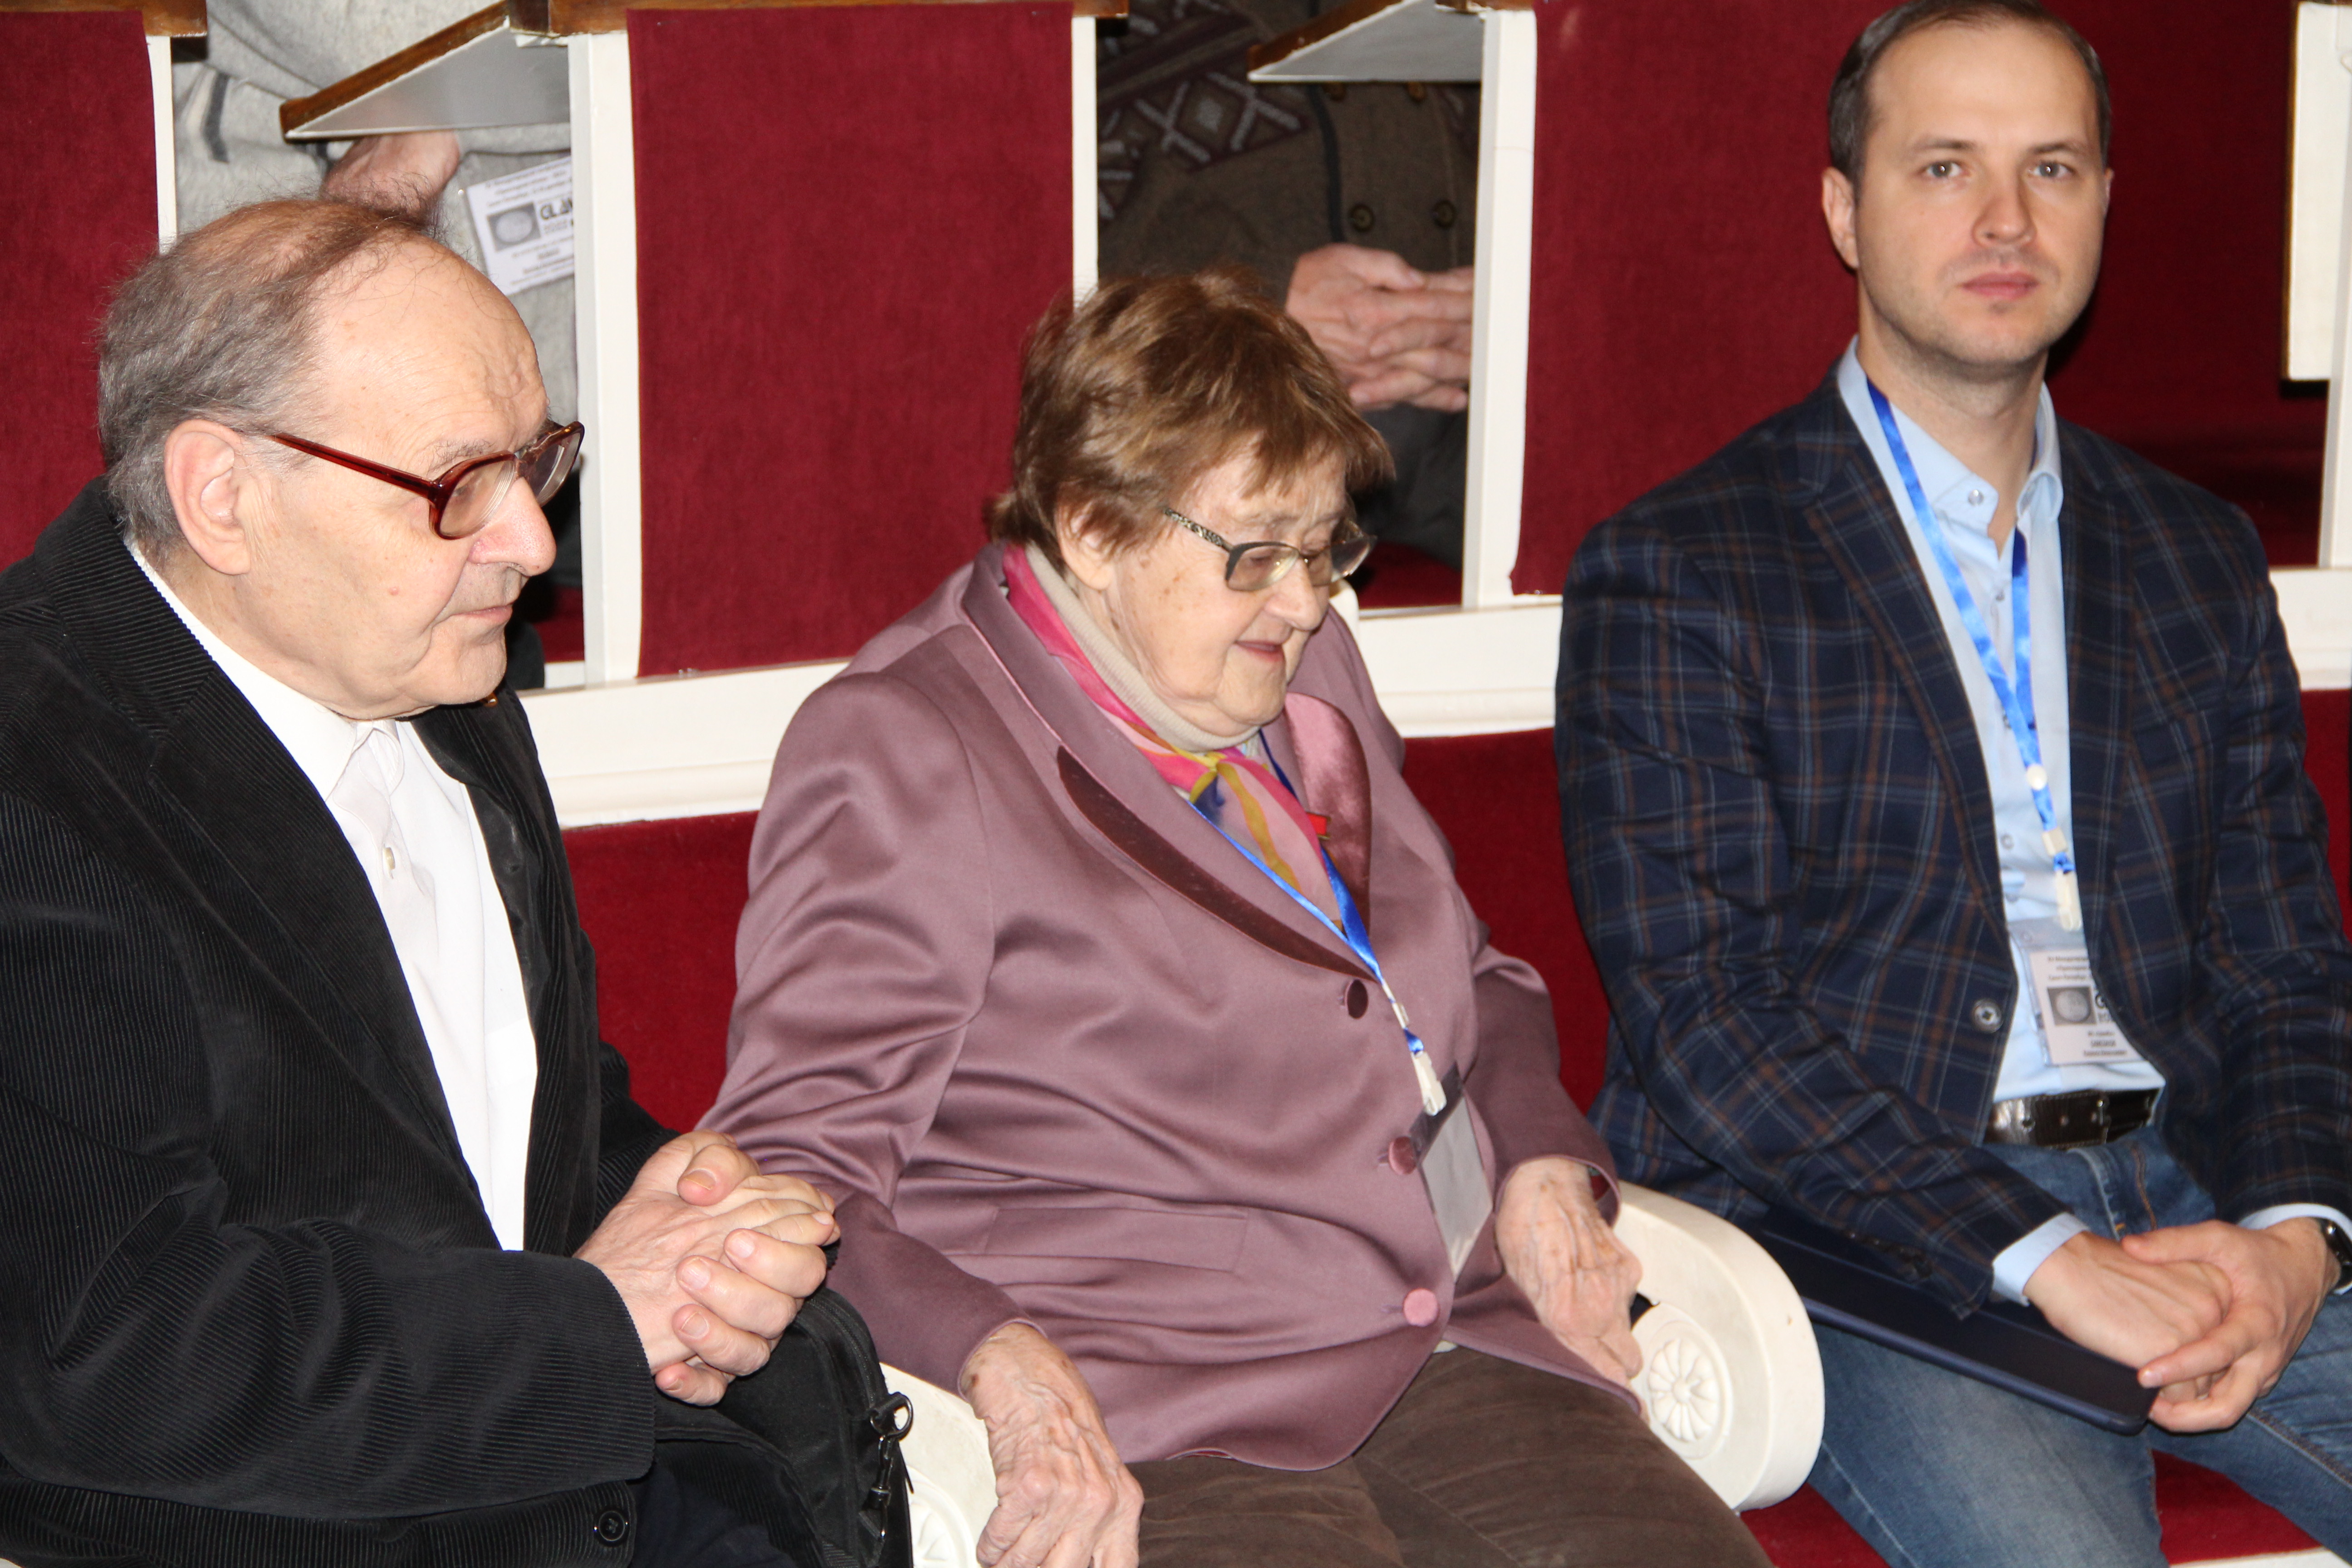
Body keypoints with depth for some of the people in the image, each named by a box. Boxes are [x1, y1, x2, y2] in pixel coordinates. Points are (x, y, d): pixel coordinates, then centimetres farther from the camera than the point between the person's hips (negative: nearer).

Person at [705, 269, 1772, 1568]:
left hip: (1448, 1347, 7)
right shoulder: (902, 757, -4)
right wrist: (1000, 1362, -27)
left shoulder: (1303, 677, 21)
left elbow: (1475, 982, 33)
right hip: (1134, 1422, -6)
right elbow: (792, 1174, -10)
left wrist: (1539, 1162, 12)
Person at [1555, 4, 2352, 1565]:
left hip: (2193, 1199, 5)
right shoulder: (1671, 573, 1)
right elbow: (1699, 1012, -8)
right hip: (1858, 1230, -4)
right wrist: (2046, 1258, -17)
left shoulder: (2199, 557, 18)